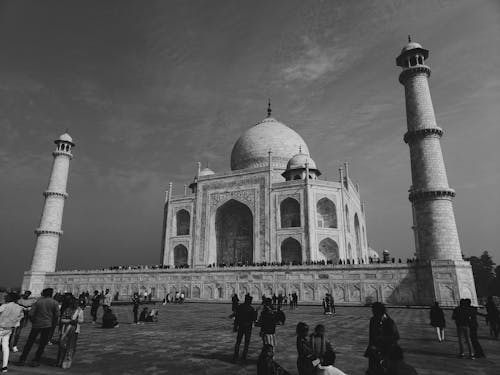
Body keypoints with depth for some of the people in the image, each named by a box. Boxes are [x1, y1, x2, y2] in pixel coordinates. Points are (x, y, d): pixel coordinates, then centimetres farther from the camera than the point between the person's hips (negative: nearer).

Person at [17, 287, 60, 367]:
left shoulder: (38, 301, 2)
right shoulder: (54, 303, -1)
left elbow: (31, 314, -4)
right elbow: (56, 315, -5)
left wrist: (33, 322, 12)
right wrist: (53, 326, 6)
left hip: (36, 325, 2)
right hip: (47, 325, -2)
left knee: (29, 342, 14)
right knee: (42, 344, 9)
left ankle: (22, 360, 16)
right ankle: (36, 361, 10)